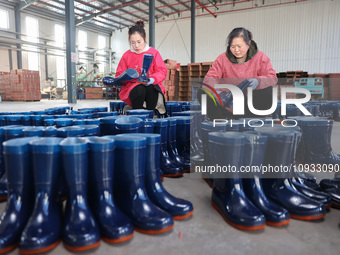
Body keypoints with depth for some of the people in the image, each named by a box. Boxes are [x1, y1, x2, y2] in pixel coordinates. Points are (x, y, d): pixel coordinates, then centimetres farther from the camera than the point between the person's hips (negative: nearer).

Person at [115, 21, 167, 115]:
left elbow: (162, 72, -2)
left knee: (151, 88, -35)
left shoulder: (154, 53, 6)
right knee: (140, 90, -35)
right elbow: (119, 75, 11)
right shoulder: (126, 55, 9)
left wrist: (152, 79, -24)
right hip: (132, 87, 0)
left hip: (152, 86, 0)